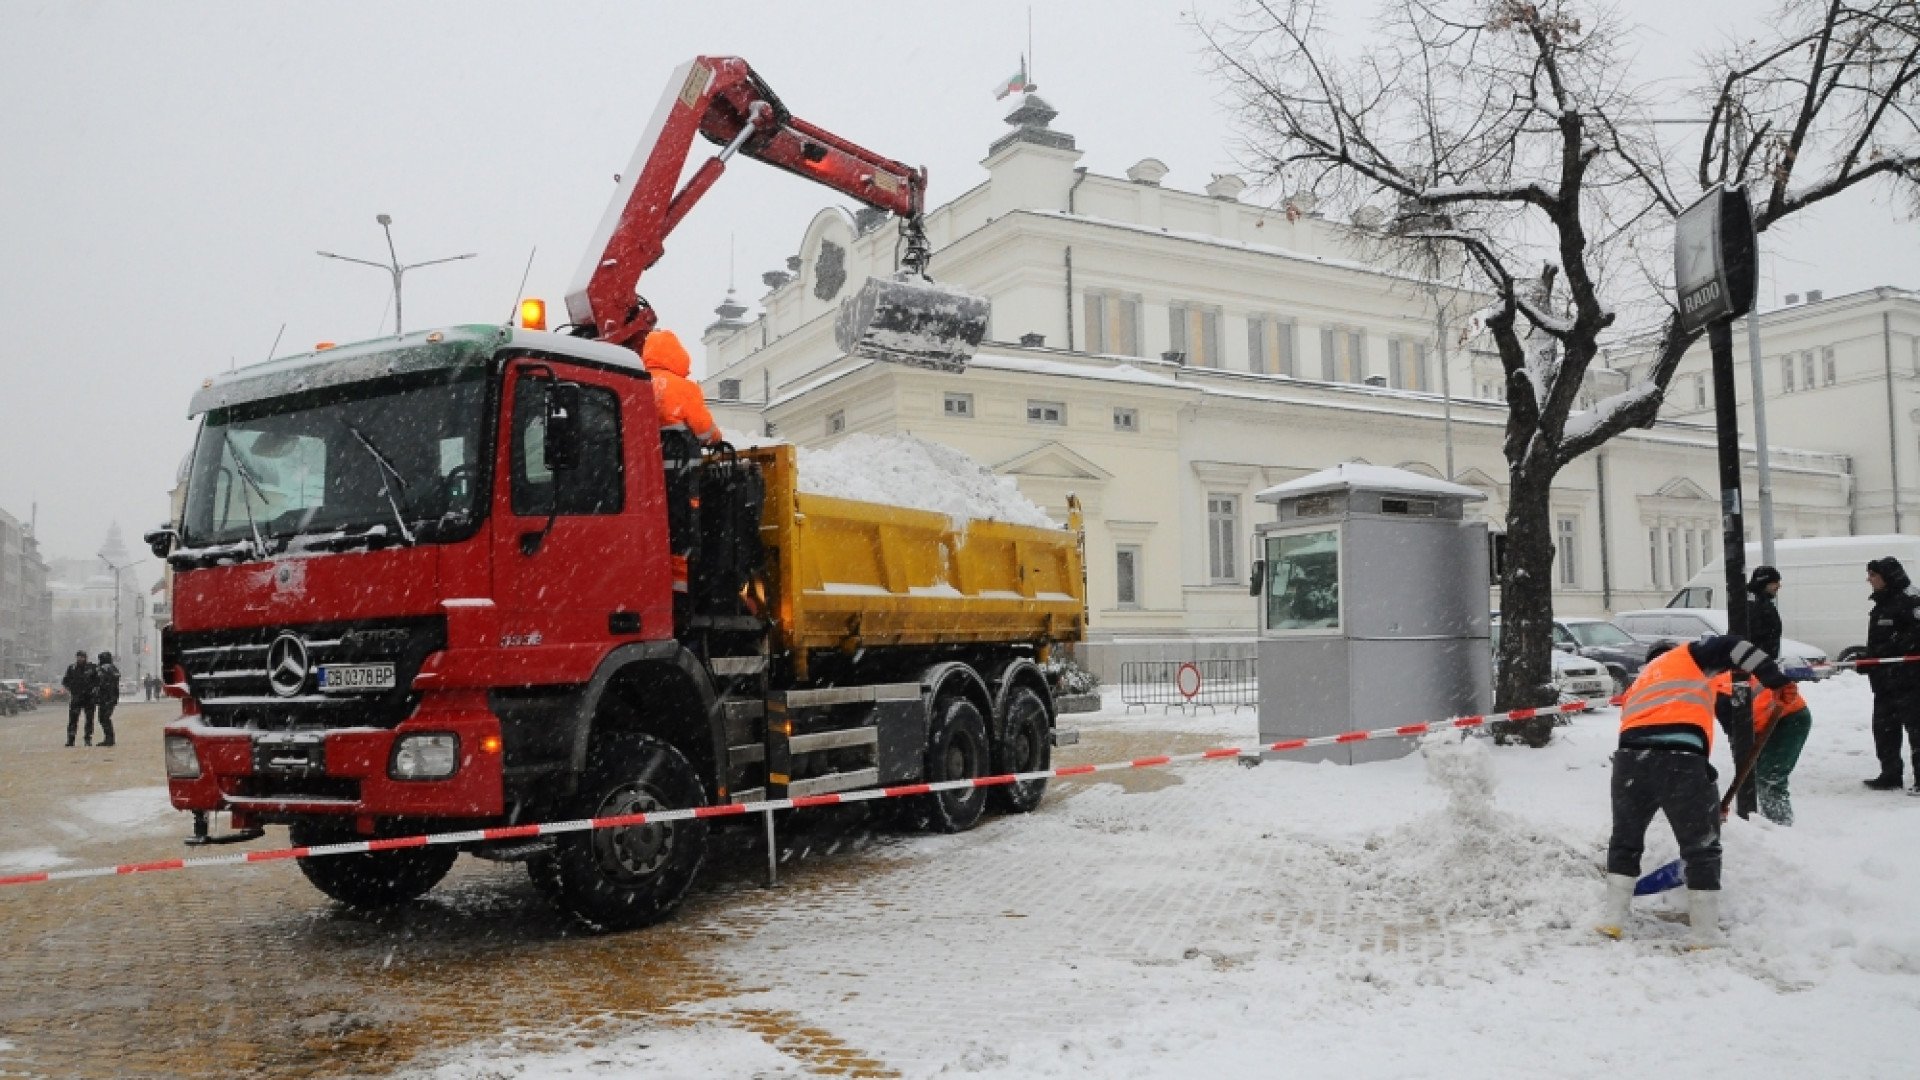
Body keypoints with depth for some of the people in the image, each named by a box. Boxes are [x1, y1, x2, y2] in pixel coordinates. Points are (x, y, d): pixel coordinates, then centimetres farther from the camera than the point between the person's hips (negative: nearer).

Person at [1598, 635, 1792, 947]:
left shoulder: (1638, 684, 37)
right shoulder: (1687, 655, 23)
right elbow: (1732, 646, 4)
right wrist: (1775, 679, 5)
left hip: (1631, 757, 5)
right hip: (1681, 760, -4)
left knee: (1625, 840, 23)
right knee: (1702, 848, 11)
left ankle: (1614, 918, 24)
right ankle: (1705, 934, 15)